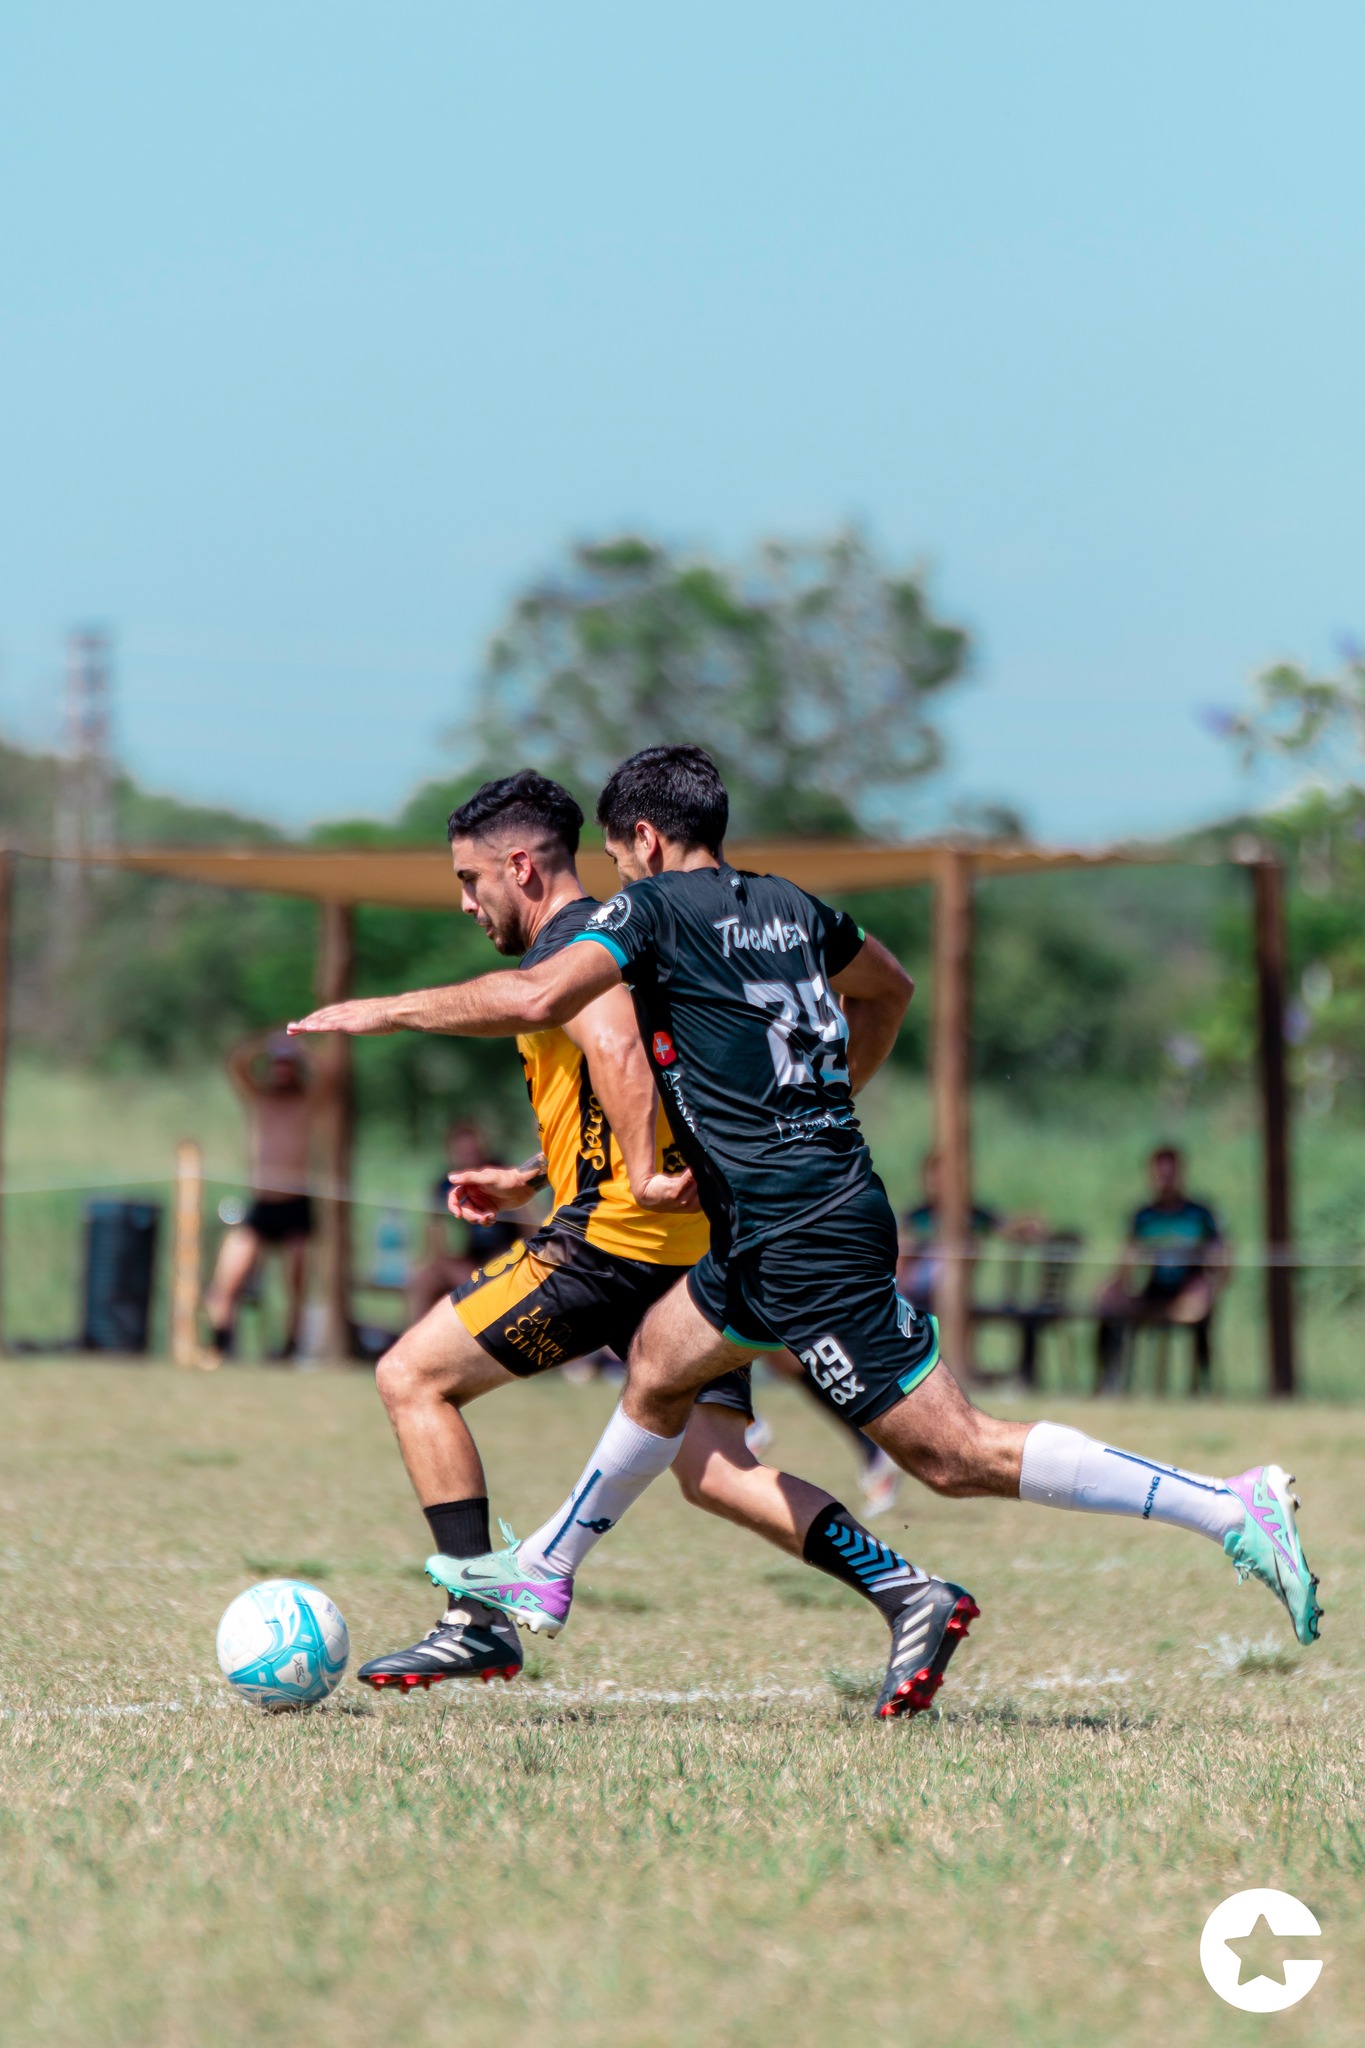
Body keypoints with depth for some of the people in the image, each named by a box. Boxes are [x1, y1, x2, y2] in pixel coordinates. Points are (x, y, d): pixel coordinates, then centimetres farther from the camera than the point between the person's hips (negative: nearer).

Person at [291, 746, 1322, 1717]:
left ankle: (1230, 1507, -13)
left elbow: (535, 999, -21)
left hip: (808, 1243, -10)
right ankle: (543, 1576, 39)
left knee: (956, 1453, -10)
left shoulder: (656, 906, -8)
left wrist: (385, 1010, -9)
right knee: (659, 1361, 25)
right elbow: (890, 988, 32)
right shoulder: (790, 907, 15)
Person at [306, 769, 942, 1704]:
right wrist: (526, 1179, 32)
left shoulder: (565, 950, -8)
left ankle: (479, 1623, -2)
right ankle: (904, 1588, -9)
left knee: (412, 1376, 1)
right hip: (700, 1246, 9)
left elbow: (618, 1055, -30)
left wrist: (644, 1177, -33)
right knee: (715, 1471, 5)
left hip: (618, 1240, -9)